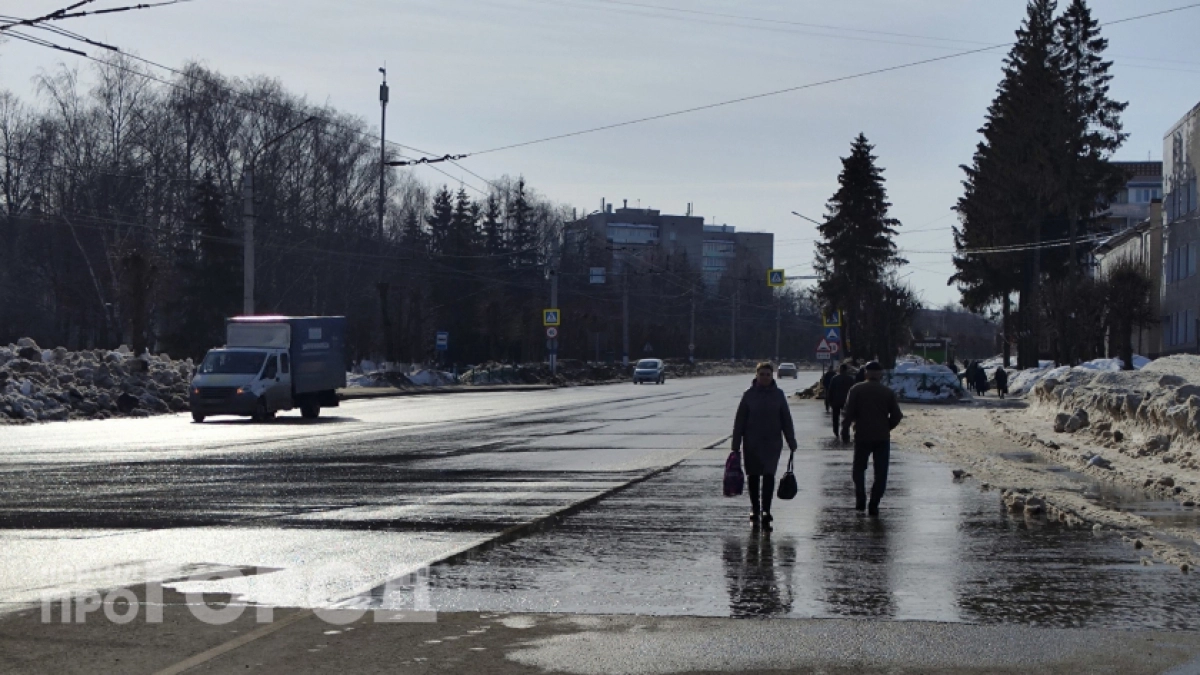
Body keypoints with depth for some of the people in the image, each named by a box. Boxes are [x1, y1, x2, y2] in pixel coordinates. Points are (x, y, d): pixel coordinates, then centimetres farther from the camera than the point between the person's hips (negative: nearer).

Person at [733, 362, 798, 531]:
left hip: (772, 443, -1)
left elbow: (786, 420, 8)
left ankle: (765, 512, -15)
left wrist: (791, 442, 6)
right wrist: (736, 445, -2)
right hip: (752, 444, 1)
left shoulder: (778, 394, 3)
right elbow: (739, 421, 2)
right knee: (753, 476, 8)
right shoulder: (749, 395, 0)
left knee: (769, 475, -12)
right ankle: (755, 510, 22)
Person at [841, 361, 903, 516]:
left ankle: (860, 499, 2)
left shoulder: (856, 390, -2)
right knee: (880, 473, 6)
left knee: (859, 469, 15)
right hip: (882, 438, 1)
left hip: (862, 436, -1)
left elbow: (849, 412, -8)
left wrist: (845, 429, 3)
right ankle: (874, 505, 0)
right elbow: (897, 416, 2)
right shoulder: (888, 393, 2)